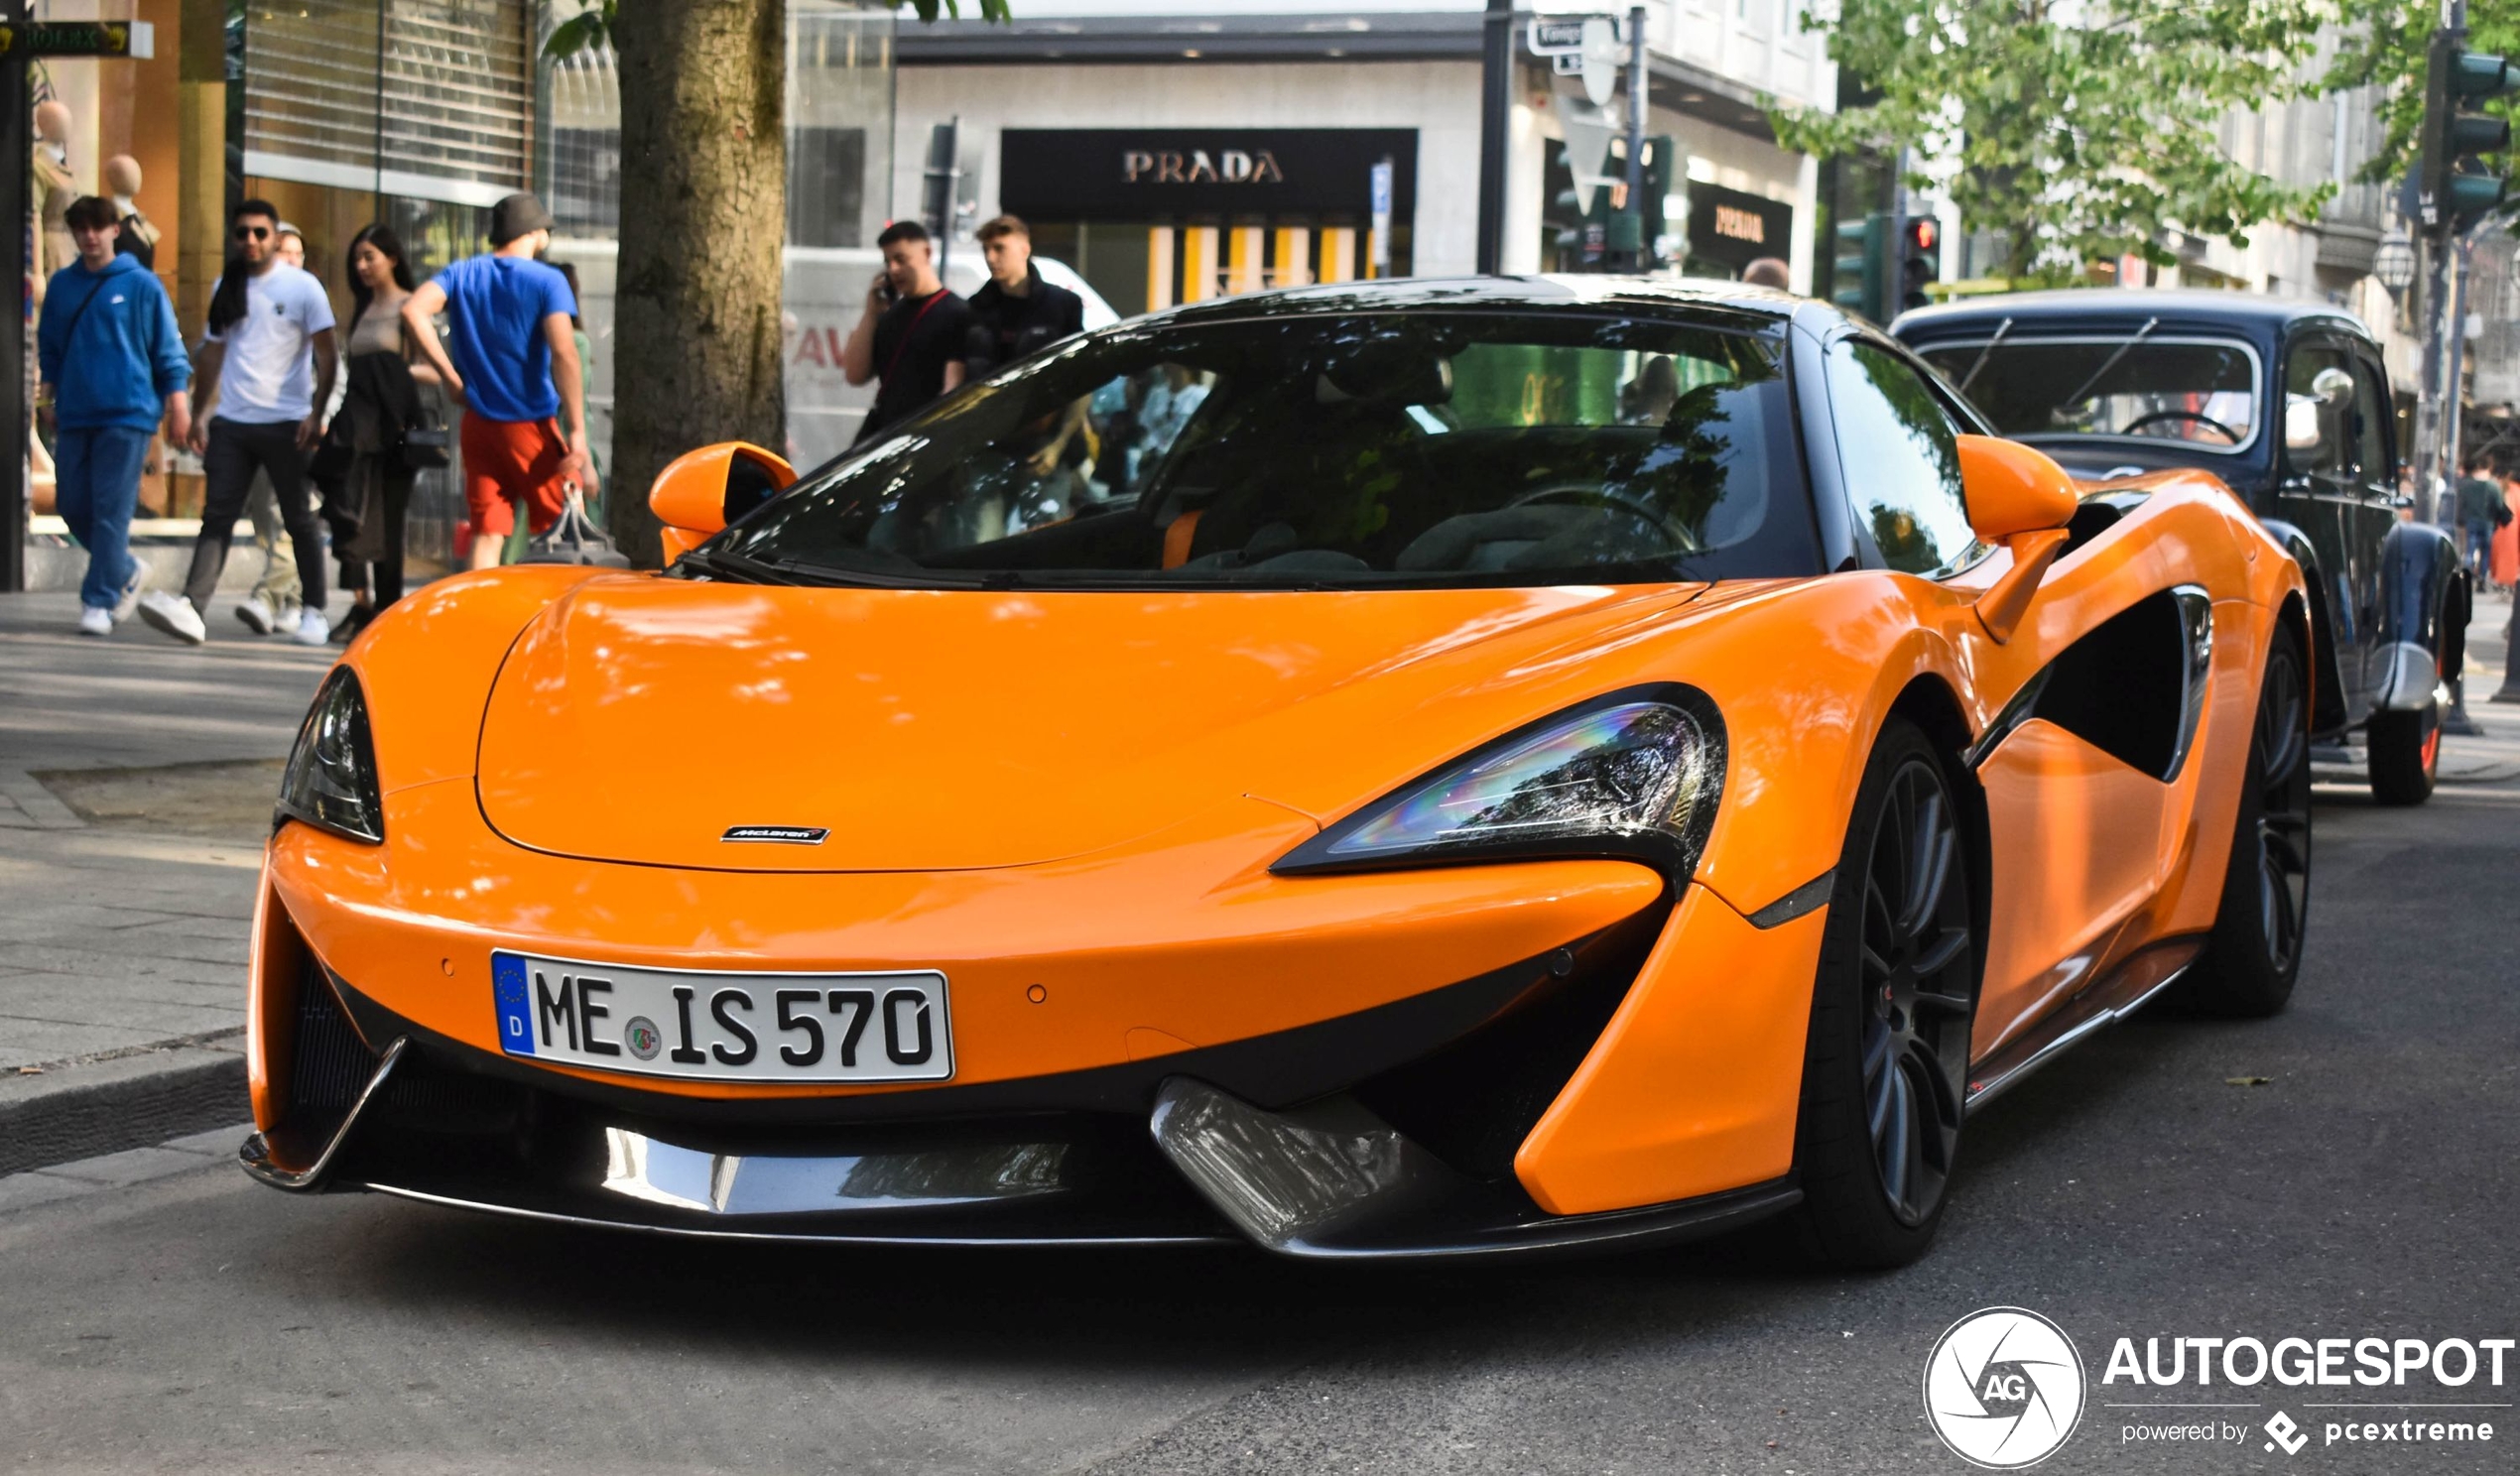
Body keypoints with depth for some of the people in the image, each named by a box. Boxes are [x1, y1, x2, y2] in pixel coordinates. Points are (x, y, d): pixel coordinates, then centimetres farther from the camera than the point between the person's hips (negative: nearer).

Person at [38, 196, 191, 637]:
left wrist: (177, 401, -6)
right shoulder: (62, 285, 10)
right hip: (74, 416, 5)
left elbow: (169, 349, -1)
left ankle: (99, 600, -4)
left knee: (111, 510, -8)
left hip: (127, 414, -5)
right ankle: (124, 570, 27)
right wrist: (53, 396, 13)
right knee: (73, 505, 5)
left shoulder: (141, 285, -2)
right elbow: (49, 345, 18)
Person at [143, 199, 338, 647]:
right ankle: (191, 607, -17)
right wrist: (198, 413, 14)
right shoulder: (226, 287, 13)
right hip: (230, 423, 4)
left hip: (285, 424, -4)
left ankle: (313, 613, 15)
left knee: (299, 521, 6)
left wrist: (316, 414, -12)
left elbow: (327, 356, -3)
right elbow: (213, 353, 19)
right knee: (217, 516, -6)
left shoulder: (302, 287, -1)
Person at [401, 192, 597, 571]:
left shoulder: (462, 273, 6)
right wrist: (577, 433, -18)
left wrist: (449, 375, -5)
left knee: (486, 536, 5)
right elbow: (563, 354, -17)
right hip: (531, 425, -4)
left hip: (477, 425, 5)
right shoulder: (547, 281, -7)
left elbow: (413, 311, -10)